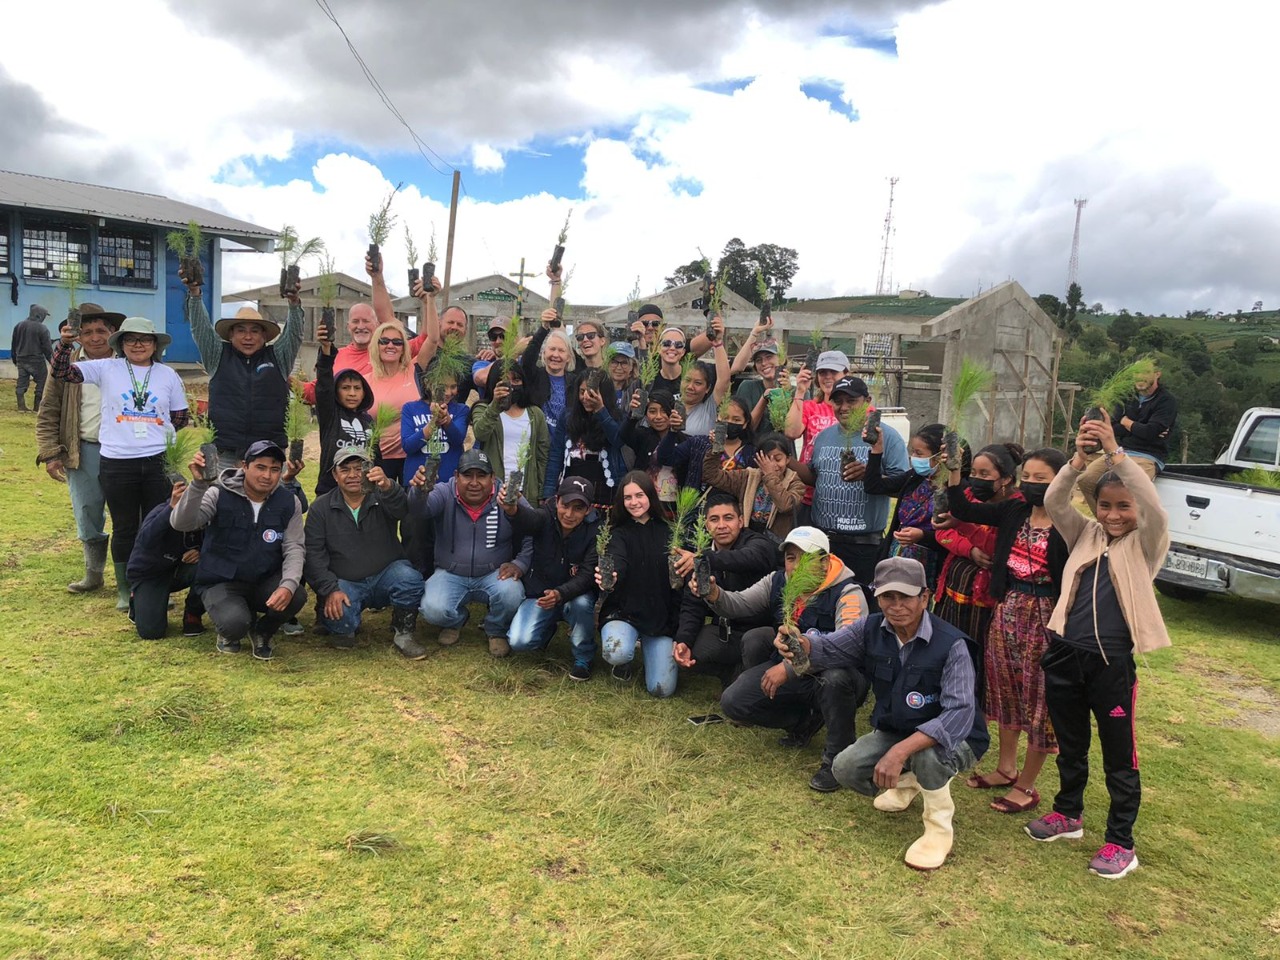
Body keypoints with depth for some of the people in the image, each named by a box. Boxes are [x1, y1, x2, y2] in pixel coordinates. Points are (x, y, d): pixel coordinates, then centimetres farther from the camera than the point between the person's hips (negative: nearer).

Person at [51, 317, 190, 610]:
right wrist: (64, 344, -16)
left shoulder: (168, 375, 7)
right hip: (116, 463, -1)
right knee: (124, 528, 10)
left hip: (158, 462, 1)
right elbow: (63, 372, -3)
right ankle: (124, 591, 22)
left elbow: (180, 419, 12)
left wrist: (156, 434, 4)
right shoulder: (107, 369, 3)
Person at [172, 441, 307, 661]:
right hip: (221, 583, -3)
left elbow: (294, 548, -7)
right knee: (235, 623, -33)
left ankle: (261, 633, 7)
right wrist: (198, 484, -41)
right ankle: (230, 633, 10)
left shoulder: (289, 503, -2)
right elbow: (181, 524, -25)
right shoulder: (219, 495, -10)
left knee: (296, 596, -29)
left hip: (265, 582, 3)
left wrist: (288, 585, -27)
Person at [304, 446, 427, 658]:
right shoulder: (321, 508, 3)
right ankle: (344, 628, 10)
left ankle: (402, 634, -8)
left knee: (409, 577, -32)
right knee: (338, 617, -30)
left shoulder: (382, 497, -2)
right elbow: (313, 554, -3)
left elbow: (402, 509, -28)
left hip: (386, 576, 0)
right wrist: (330, 589, -18)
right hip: (346, 583, 0)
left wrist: (388, 486, -51)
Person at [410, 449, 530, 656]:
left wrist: (519, 564, -15)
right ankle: (455, 621, 15)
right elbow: (420, 508, -33)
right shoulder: (445, 494, -11)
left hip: (494, 575, 0)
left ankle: (497, 631, 5)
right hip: (451, 575, 0)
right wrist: (420, 490, -56)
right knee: (433, 610, -26)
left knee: (511, 595, -31)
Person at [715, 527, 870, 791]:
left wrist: (789, 667, -38)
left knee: (836, 678, -41)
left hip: (834, 674, -6)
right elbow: (739, 604, -3)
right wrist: (715, 594, -28)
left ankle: (837, 757, -14)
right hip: (788, 672, 6)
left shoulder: (847, 593, -19)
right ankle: (805, 721, 12)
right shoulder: (777, 582, 0)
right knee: (733, 702, -11)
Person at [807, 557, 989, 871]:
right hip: (894, 732, 6)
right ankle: (907, 780, 21)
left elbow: (959, 715, -36)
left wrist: (901, 751, -46)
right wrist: (799, 644, -37)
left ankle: (939, 828, -7)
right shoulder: (871, 629, -10)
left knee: (924, 755, -38)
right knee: (845, 769, -12)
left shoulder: (951, 644, -29)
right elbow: (827, 648, -9)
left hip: (952, 738, -6)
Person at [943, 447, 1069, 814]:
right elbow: (963, 510, -1)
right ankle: (1006, 768, 37)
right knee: (1005, 688, 18)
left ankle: (1026, 786, 21)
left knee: (1038, 698, 6)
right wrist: (954, 470, -10)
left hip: (1044, 615, -6)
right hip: (1007, 608, 7)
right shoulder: (1014, 512, 2)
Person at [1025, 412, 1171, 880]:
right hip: (1064, 655, 4)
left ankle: (1121, 842, 21)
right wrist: (1079, 457, -23)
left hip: (1112, 662, -4)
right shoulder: (1085, 535, 7)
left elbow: (1153, 505, -22)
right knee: (1070, 745, 21)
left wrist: (1114, 451, -28)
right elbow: (1053, 501, -8)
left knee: (1118, 755, 9)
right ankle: (1069, 813, 39)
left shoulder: (1146, 544, -2)